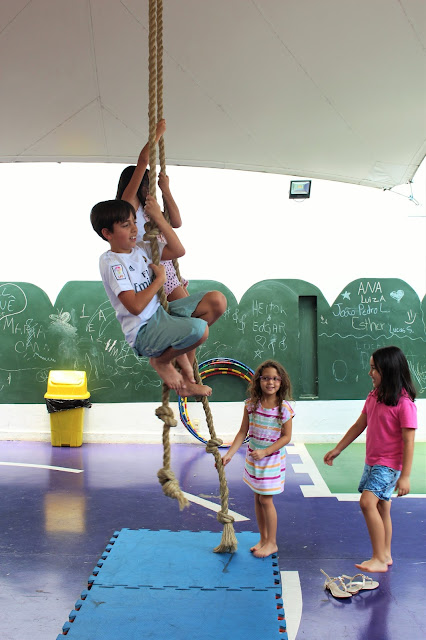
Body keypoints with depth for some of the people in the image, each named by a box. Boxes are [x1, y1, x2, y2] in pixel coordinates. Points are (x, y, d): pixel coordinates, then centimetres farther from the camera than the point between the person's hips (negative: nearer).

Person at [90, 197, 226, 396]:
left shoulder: (141, 249, 8)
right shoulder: (111, 262, -15)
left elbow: (178, 251, 6)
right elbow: (135, 306, -23)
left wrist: (159, 217, 1)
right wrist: (160, 279, -12)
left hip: (160, 312, 8)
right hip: (143, 333, -8)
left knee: (217, 300, -8)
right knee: (199, 329, -32)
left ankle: (182, 353, 5)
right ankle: (161, 360, 0)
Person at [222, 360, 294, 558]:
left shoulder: (284, 408, -16)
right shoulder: (251, 404, -7)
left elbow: (286, 437, -11)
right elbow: (243, 432, -2)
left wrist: (265, 452, -20)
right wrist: (229, 454, -8)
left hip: (272, 459, -4)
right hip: (253, 458, 4)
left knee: (265, 499, -1)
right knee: (258, 498, 13)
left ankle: (272, 543, 16)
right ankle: (263, 539, 29)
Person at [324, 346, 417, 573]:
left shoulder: (404, 403, -18)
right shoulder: (374, 397, 5)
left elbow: (408, 441, -18)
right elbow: (359, 426, 13)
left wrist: (405, 476, -19)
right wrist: (337, 449, 14)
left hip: (389, 465, -8)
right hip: (372, 461, 8)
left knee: (367, 502, -19)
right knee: (381, 508, 15)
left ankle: (379, 559, -10)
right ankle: (385, 556, 28)